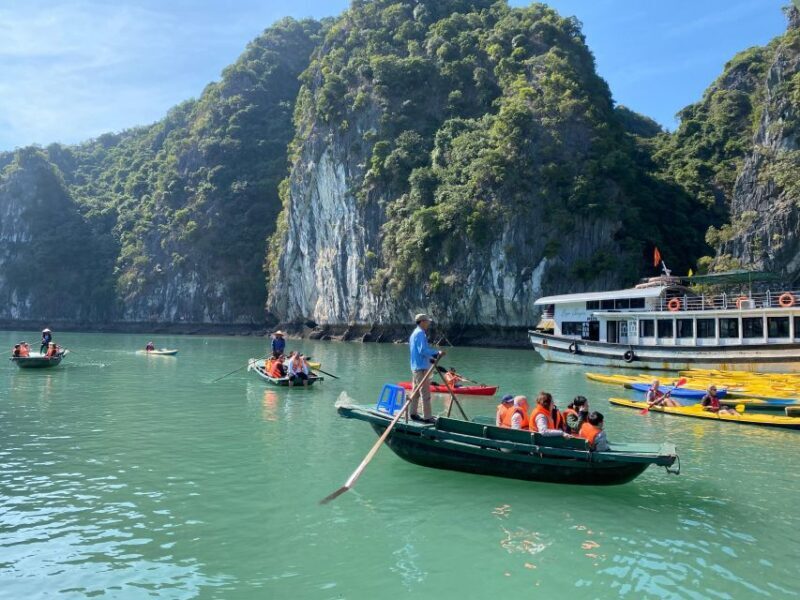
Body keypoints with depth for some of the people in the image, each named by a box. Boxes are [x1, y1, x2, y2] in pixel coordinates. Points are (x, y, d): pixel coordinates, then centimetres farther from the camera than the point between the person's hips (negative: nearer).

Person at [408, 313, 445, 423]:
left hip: (415, 366, 10)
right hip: (421, 368, -10)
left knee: (416, 392, 15)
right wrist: (437, 353, -20)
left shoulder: (414, 333, 19)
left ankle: (413, 413, 20)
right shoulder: (420, 333, -13)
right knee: (425, 393, -9)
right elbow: (423, 350, -23)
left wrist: (431, 359, 17)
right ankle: (427, 417, -8)